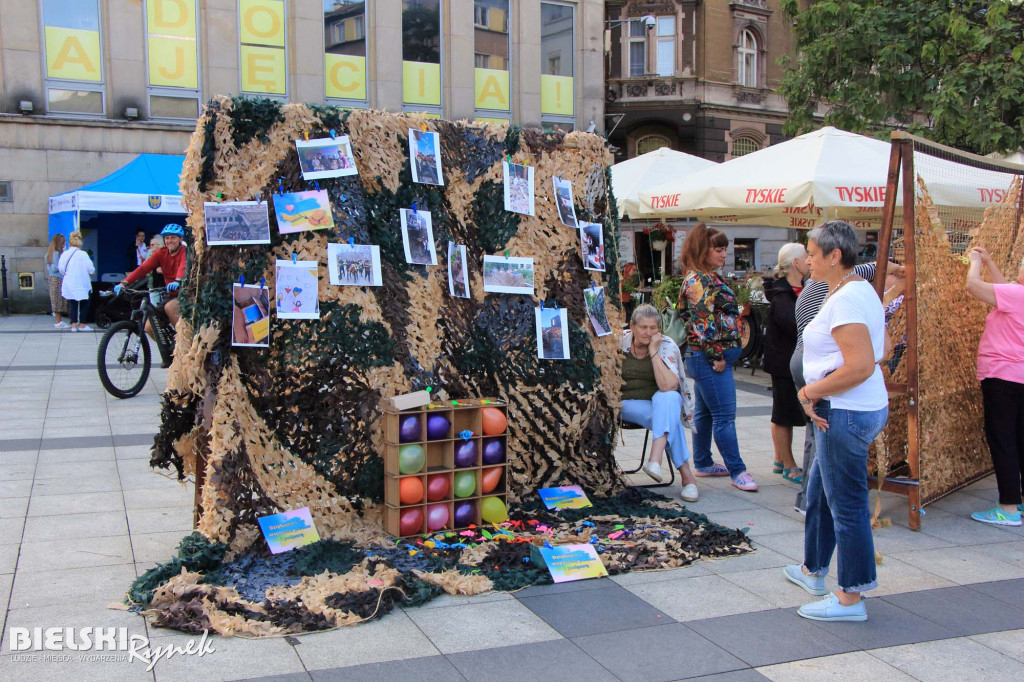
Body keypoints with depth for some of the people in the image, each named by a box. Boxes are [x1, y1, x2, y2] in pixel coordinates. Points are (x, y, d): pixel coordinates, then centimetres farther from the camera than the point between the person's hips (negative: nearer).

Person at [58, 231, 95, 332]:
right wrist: (93, 273, 12)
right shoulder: (83, 254, -11)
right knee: (84, 304, 9)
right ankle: (82, 325, 8)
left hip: (68, 284, 3)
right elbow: (91, 269, -10)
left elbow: (60, 269, 2)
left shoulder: (64, 254, -1)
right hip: (81, 284, -3)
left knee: (72, 304, 9)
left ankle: (74, 325, 8)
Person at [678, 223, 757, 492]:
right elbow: (703, 322, -22)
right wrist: (717, 356, -18)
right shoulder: (699, 280, -16)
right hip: (710, 358, -11)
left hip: (705, 358, 11)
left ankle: (703, 463, 26)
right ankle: (737, 471, -1)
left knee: (705, 412, 16)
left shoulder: (708, 277, 16)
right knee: (724, 415, -6)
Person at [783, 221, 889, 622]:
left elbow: (861, 366, -28)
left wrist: (810, 391, -16)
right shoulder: (859, 290, 13)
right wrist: (814, 395, 6)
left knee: (846, 504, -1)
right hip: (851, 411, 11)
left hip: (846, 415, -11)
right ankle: (813, 571, 40)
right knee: (819, 492, 23)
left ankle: (850, 599, 11)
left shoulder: (846, 299, -20)